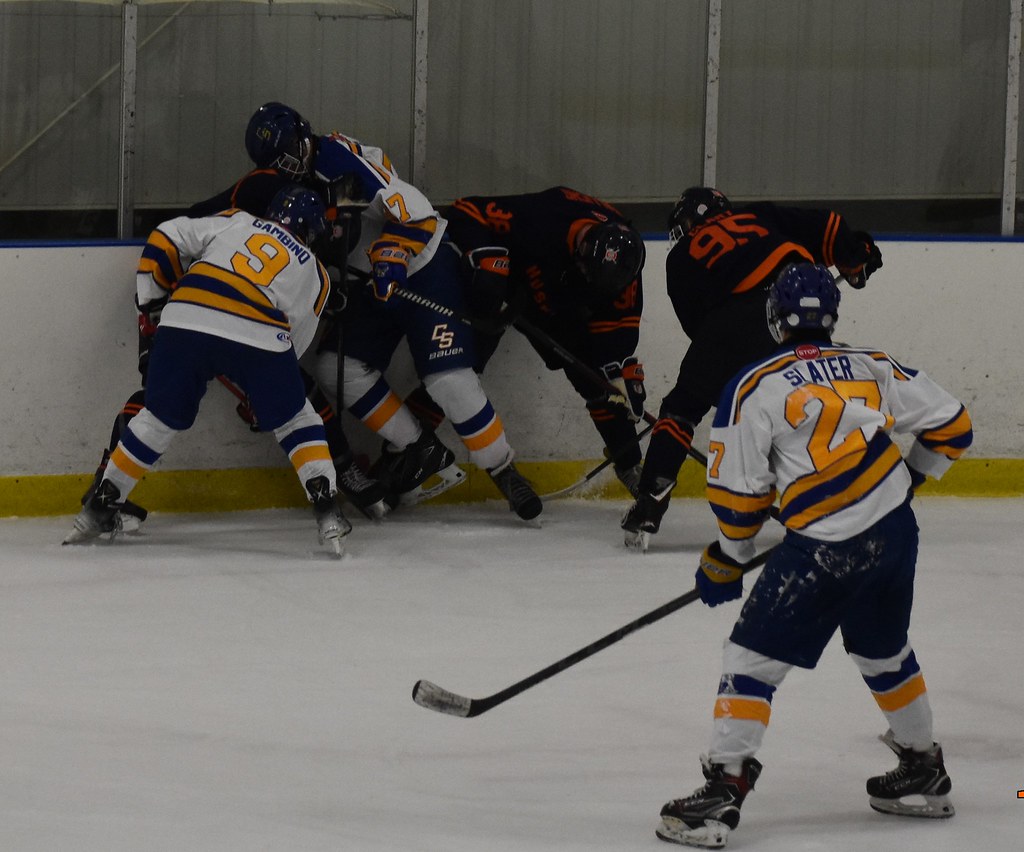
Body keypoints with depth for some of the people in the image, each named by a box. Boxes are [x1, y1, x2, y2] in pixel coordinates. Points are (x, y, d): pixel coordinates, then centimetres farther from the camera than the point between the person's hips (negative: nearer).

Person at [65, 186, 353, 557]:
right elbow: (295, 342, 24)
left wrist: (152, 299, 27)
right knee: (296, 423, 18)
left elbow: (167, 239, 18)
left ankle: (99, 509, 21)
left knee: (158, 419, 18)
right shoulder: (315, 273, 26)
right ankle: (326, 509, 4)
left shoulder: (235, 221, 27)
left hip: (184, 320, 2)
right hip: (260, 334, -2)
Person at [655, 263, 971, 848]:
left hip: (824, 549, -6)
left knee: (752, 659, 1)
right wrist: (913, 475, 32)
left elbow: (740, 491, -2)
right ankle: (924, 775, 38)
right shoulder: (872, 368, 8)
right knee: (885, 654, 26)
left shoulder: (755, 388, -5)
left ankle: (723, 791, -6)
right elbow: (951, 425, 13)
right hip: (896, 533, 6)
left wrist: (728, 560, 14)